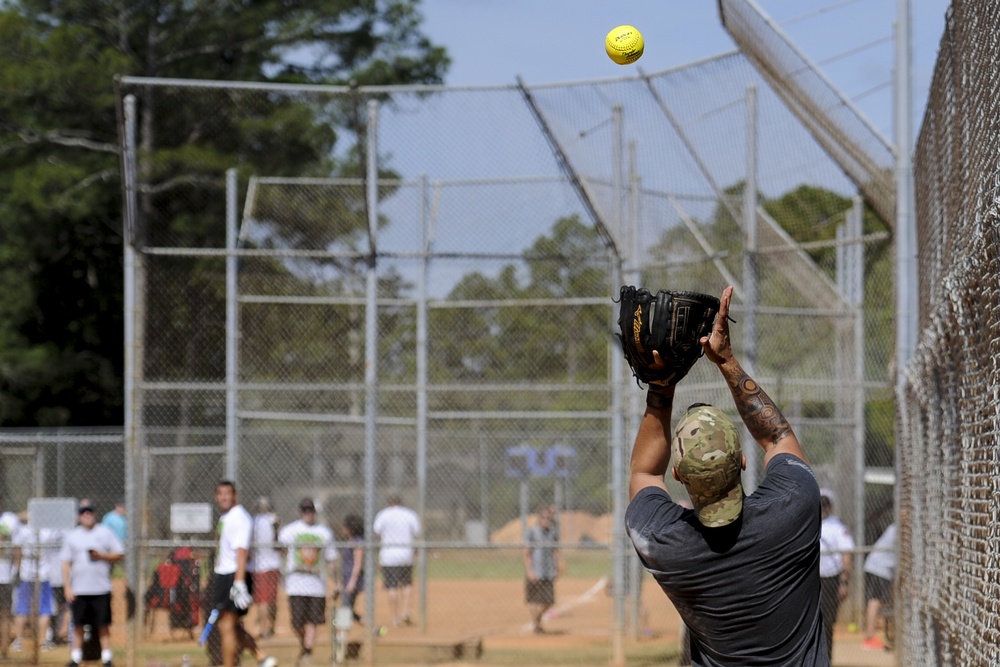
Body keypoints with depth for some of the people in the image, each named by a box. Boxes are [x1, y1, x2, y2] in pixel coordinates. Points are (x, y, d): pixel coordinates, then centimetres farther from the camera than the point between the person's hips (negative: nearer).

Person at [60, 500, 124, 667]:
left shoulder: (105, 532, 6)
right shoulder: (71, 536, 8)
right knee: (78, 626, 4)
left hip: (101, 589, -1)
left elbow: (119, 554, 5)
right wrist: (67, 587, -3)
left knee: (103, 626, 0)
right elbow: (65, 563, 6)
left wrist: (101, 556, -12)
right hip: (78, 589, 1)